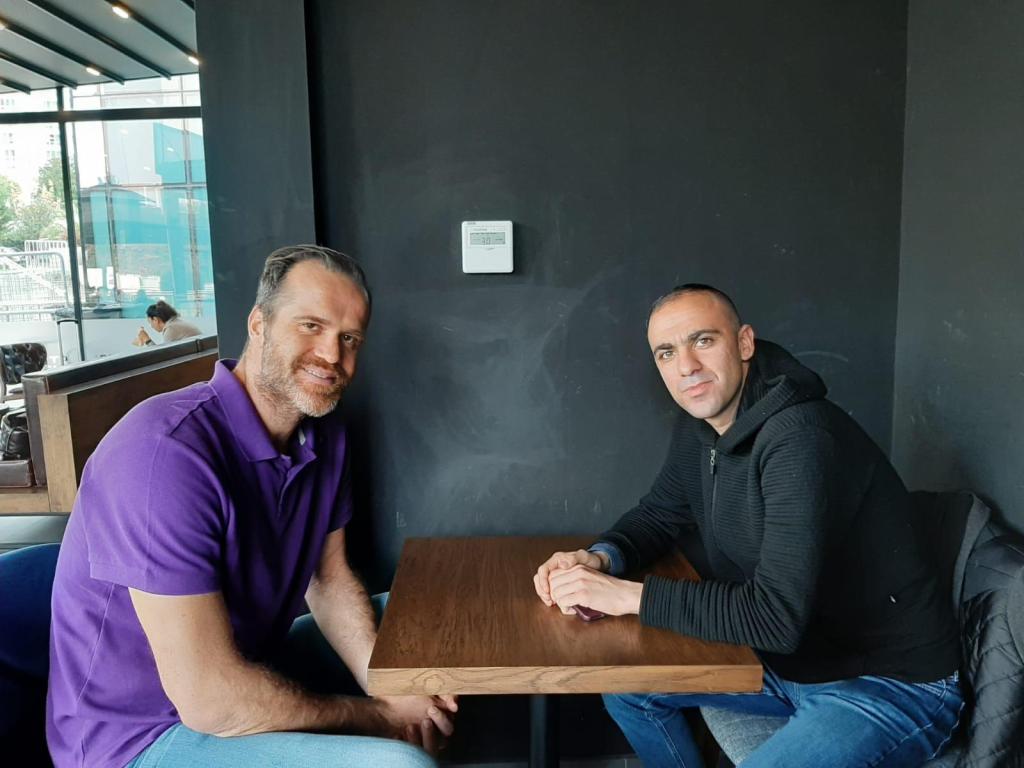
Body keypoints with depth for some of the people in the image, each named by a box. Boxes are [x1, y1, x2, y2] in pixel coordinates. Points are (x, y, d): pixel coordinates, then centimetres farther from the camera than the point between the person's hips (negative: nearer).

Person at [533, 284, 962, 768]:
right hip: (787, 659, 8)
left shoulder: (800, 438, -29)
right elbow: (660, 514, 11)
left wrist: (627, 595, -28)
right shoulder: (698, 427, -1)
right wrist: (599, 559, -10)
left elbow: (778, 615, -34)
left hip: (891, 685, -8)